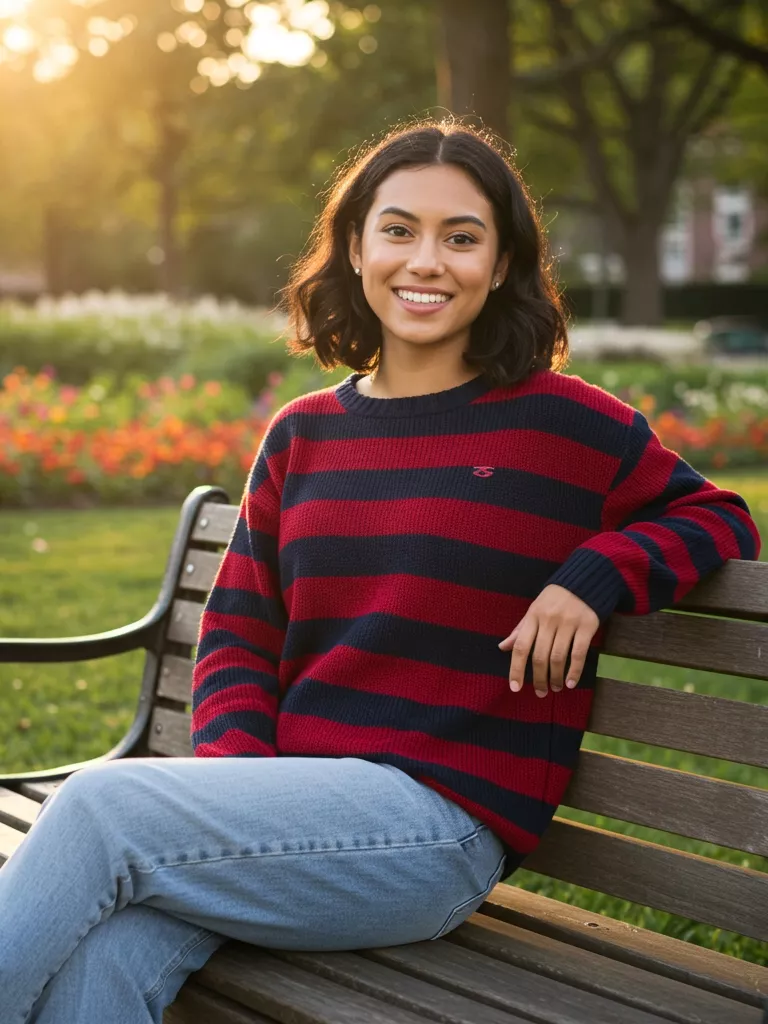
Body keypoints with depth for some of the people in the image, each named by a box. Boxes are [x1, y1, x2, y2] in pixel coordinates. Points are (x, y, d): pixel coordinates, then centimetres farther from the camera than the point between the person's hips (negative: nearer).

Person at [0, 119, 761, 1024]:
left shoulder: (560, 422, 2)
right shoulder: (299, 435, 14)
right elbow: (237, 634, 13)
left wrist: (596, 576, -7)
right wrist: (234, 775, -6)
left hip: (438, 821, -3)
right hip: (283, 803, 4)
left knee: (98, 805, -23)